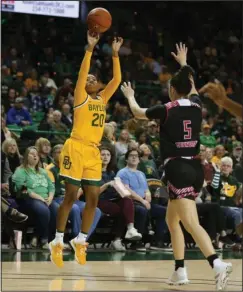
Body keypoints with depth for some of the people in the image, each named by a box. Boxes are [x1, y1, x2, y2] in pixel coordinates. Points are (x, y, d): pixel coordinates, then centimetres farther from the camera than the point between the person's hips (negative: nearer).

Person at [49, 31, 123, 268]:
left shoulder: (102, 99, 15)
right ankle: (58, 242, 0)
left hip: (93, 152, 6)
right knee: (70, 197, -6)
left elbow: (117, 79, 11)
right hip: (76, 148, -6)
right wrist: (90, 49, -18)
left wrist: (115, 54, 6)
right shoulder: (81, 97, 0)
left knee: (93, 199, 4)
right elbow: (81, 74, -14)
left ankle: (80, 241, 15)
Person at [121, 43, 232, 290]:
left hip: (177, 169, -7)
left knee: (191, 223, -18)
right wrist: (183, 63, 50)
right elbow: (191, 85, 33)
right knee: (172, 220, 20)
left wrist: (130, 96, 35)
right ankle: (180, 271, 18)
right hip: (194, 168, 7)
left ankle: (218, 264, -35)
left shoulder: (166, 110, -5)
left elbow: (138, 113, 15)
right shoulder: (196, 104, 8)